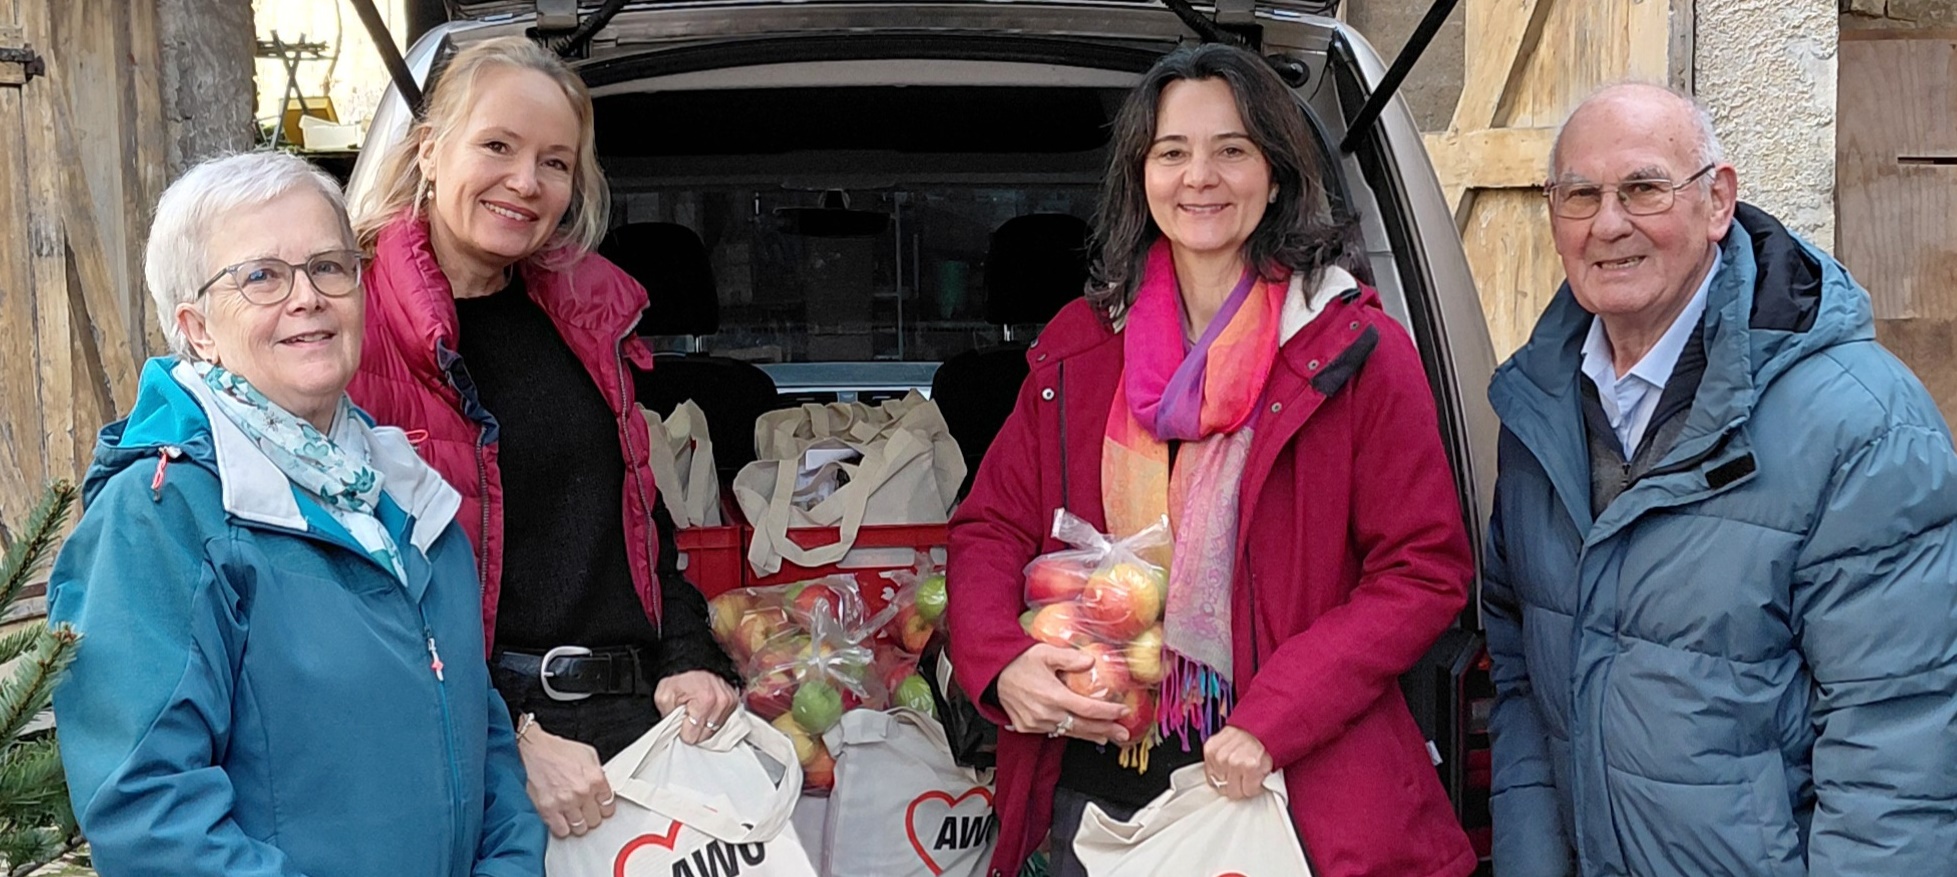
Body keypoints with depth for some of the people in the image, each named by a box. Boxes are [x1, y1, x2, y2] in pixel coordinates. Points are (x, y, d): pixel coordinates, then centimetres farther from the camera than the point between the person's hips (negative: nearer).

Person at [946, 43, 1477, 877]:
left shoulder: (1356, 351, -7)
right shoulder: (1077, 346, 4)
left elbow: (1425, 573, -8)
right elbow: (991, 526, 8)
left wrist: (1274, 720, -18)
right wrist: (999, 666, -11)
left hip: (1290, 794, -3)